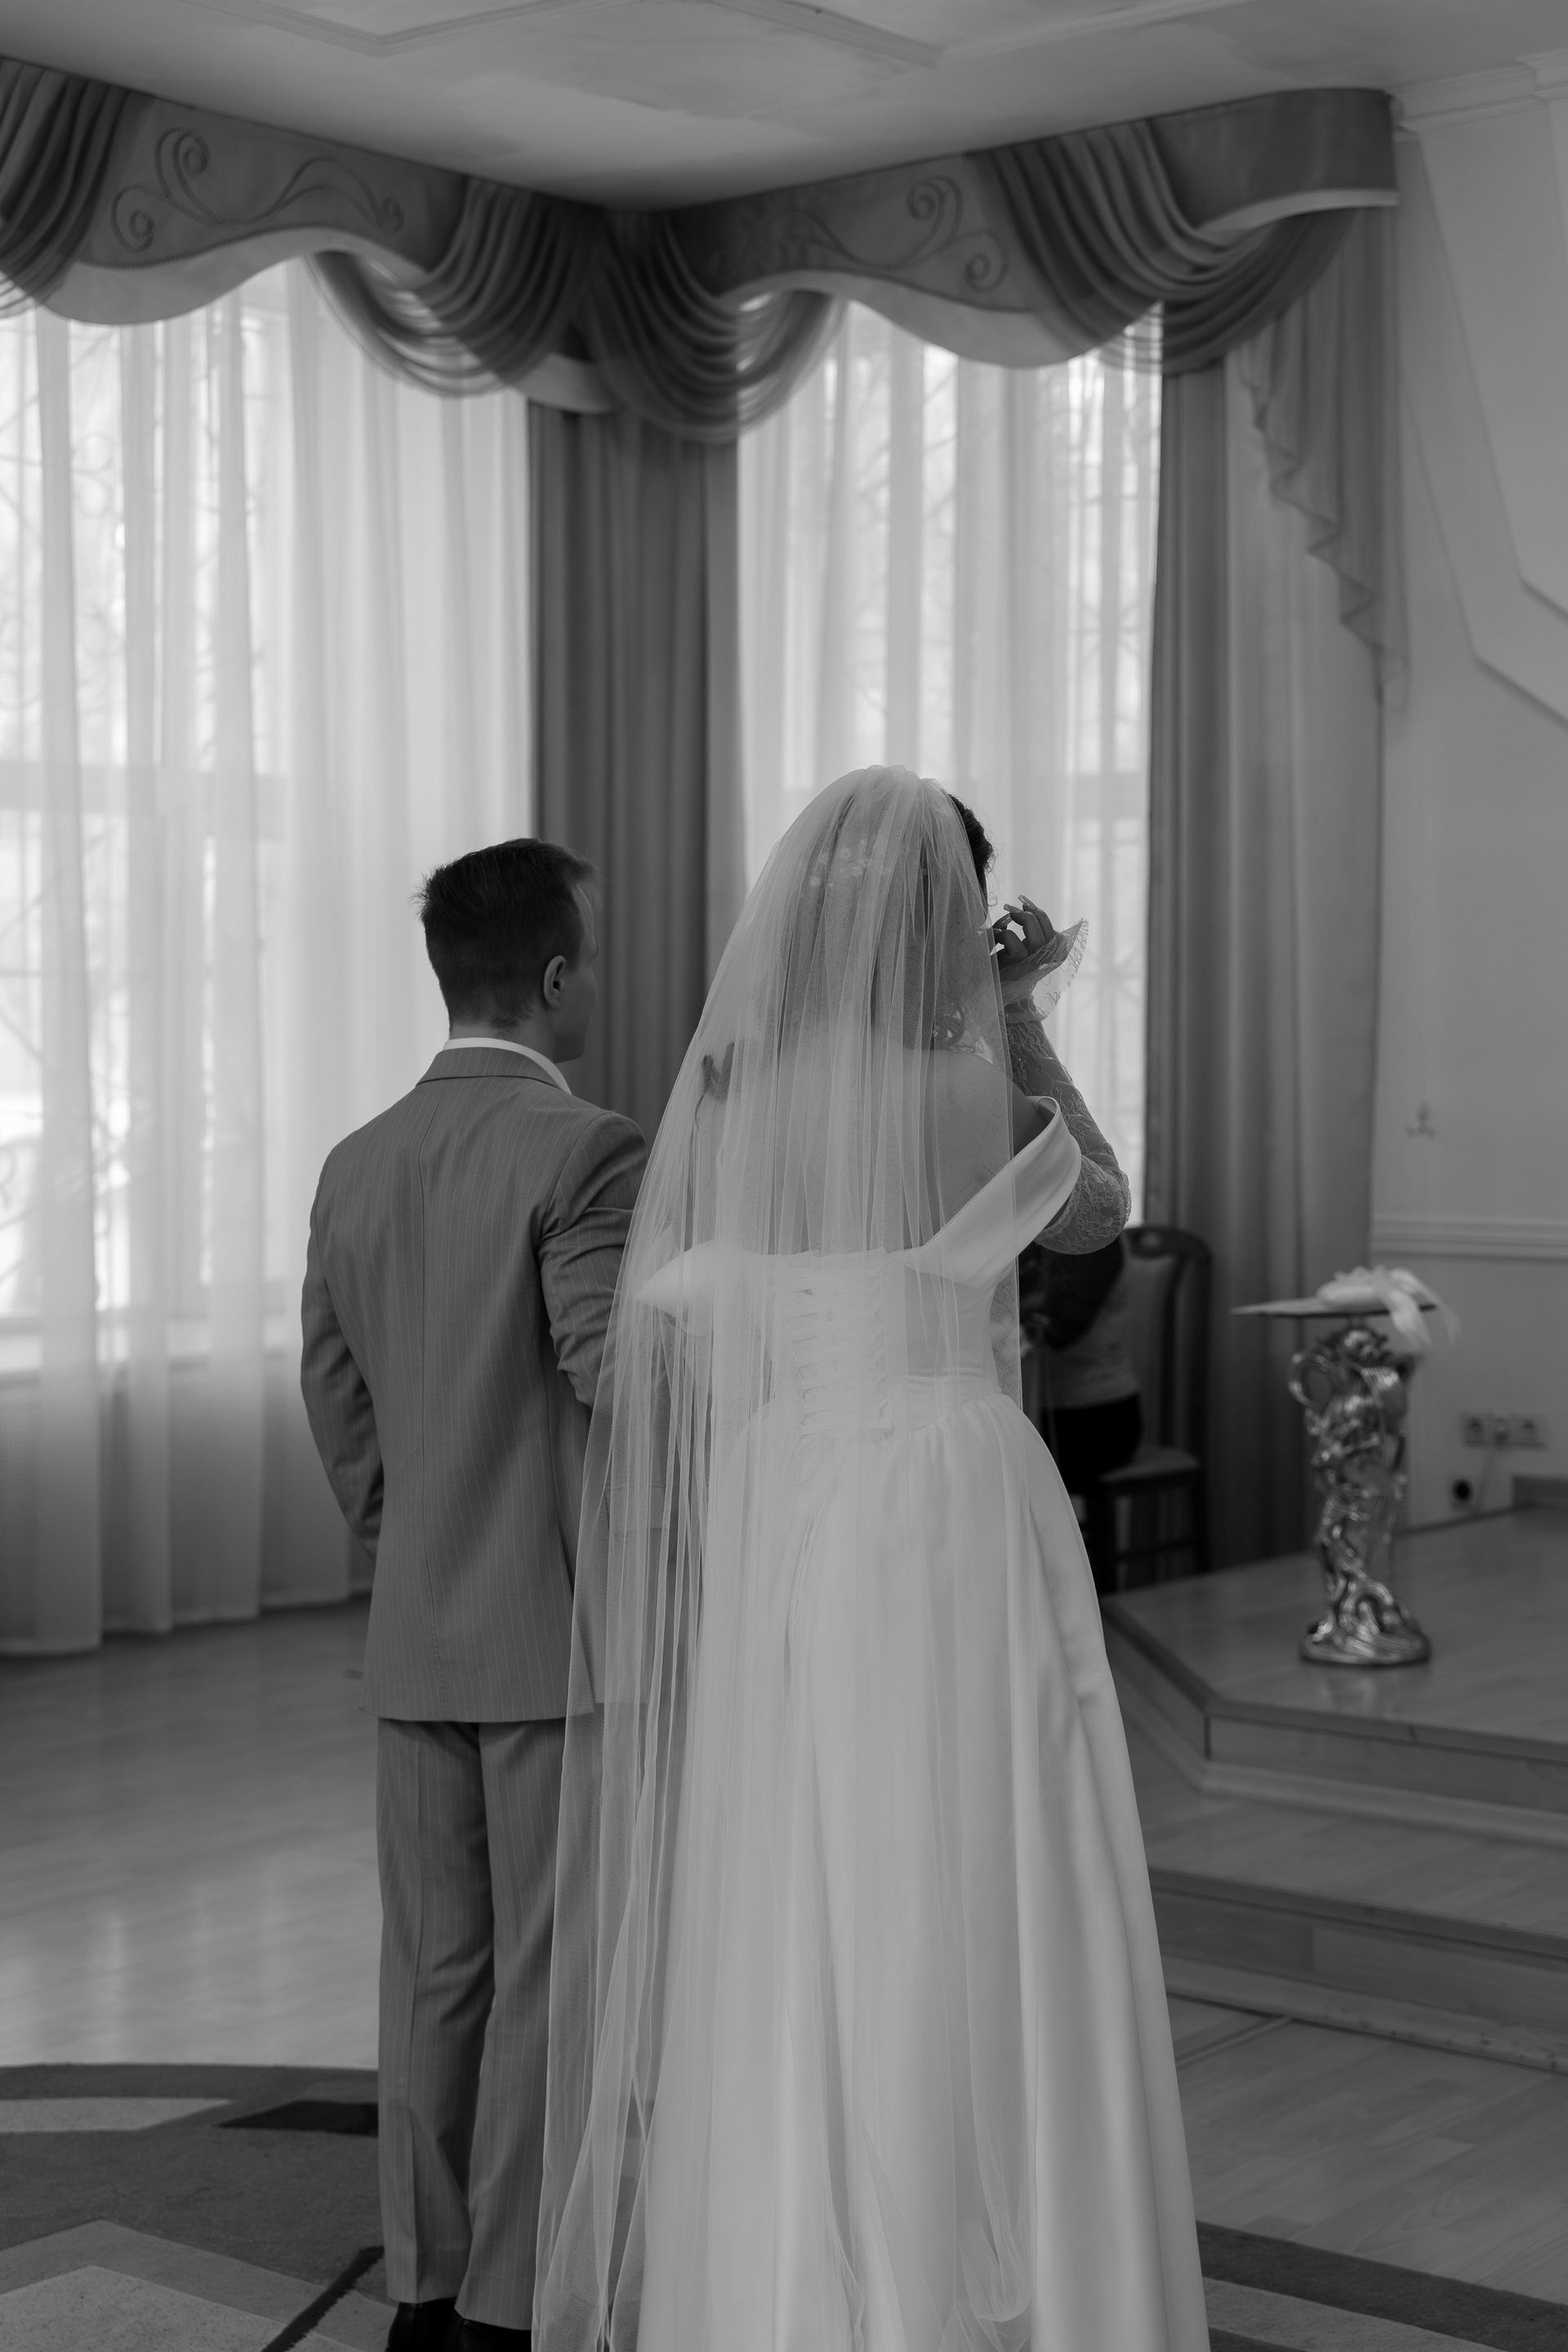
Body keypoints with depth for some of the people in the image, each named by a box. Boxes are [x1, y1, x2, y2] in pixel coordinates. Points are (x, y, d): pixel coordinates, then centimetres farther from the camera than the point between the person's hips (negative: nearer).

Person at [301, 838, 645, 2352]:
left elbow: (333, 1400, 12)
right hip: (560, 1633, -6)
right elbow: (617, 1389, -20)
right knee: (548, 1977, 2)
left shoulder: (357, 1165, 7)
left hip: (415, 1642, 7)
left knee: (434, 1971, 13)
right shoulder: (583, 1151, -14)